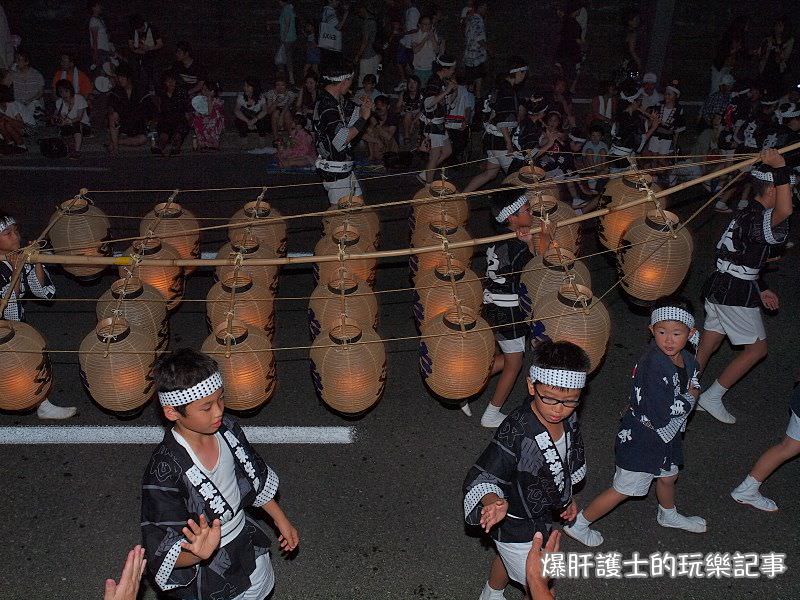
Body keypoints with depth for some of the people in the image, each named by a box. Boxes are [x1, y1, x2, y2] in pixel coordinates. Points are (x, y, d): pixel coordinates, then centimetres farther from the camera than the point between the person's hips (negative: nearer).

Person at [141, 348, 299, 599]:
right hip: (207, 577, -5)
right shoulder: (164, 472, -33)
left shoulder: (227, 429, -15)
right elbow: (164, 556, -28)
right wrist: (201, 554, -47)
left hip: (247, 543, 6)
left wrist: (280, 519, 11)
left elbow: (256, 479, 4)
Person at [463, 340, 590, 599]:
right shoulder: (515, 432, -39)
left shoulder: (568, 417, -15)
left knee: (507, 557, 33)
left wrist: (567, 496, 12)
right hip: (516, 526, -7)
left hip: (544, 512, 7)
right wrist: (495, 503, -53)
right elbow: (481, 478, -34)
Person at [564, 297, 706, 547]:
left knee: (668, 477, 31)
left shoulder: (687, 360, -4)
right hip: (641, 439, -9)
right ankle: (578, 524, 21)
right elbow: (660, 414, -32)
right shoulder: (653, 364, -32)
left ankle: (668, 515, 61)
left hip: (666, 434, 9)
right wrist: (690, 399, -16)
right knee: (623, 490, 4)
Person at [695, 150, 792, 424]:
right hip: (736, 294, -9)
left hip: (720, 284, 9)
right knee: (757, 348, 3)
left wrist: (761, 288, 25)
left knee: (708, 345, 16)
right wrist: (781, 169, -47)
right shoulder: (760, 218, -18)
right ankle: (712, 397, 5)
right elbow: (784, 211, -44)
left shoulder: (747, 213, 14)